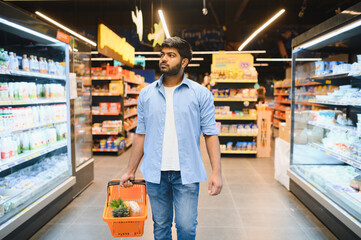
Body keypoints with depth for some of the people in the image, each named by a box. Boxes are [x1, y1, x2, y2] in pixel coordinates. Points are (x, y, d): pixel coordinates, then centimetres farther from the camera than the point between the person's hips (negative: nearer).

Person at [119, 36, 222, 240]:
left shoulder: (201, 93, -1)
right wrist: (131, 171, 7)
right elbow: (141, 134, 9)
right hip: (155, 173, 3)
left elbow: (211, 134, -3)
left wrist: (217, 172, -10)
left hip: (187, 173, -2)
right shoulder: (147, 94, 6)